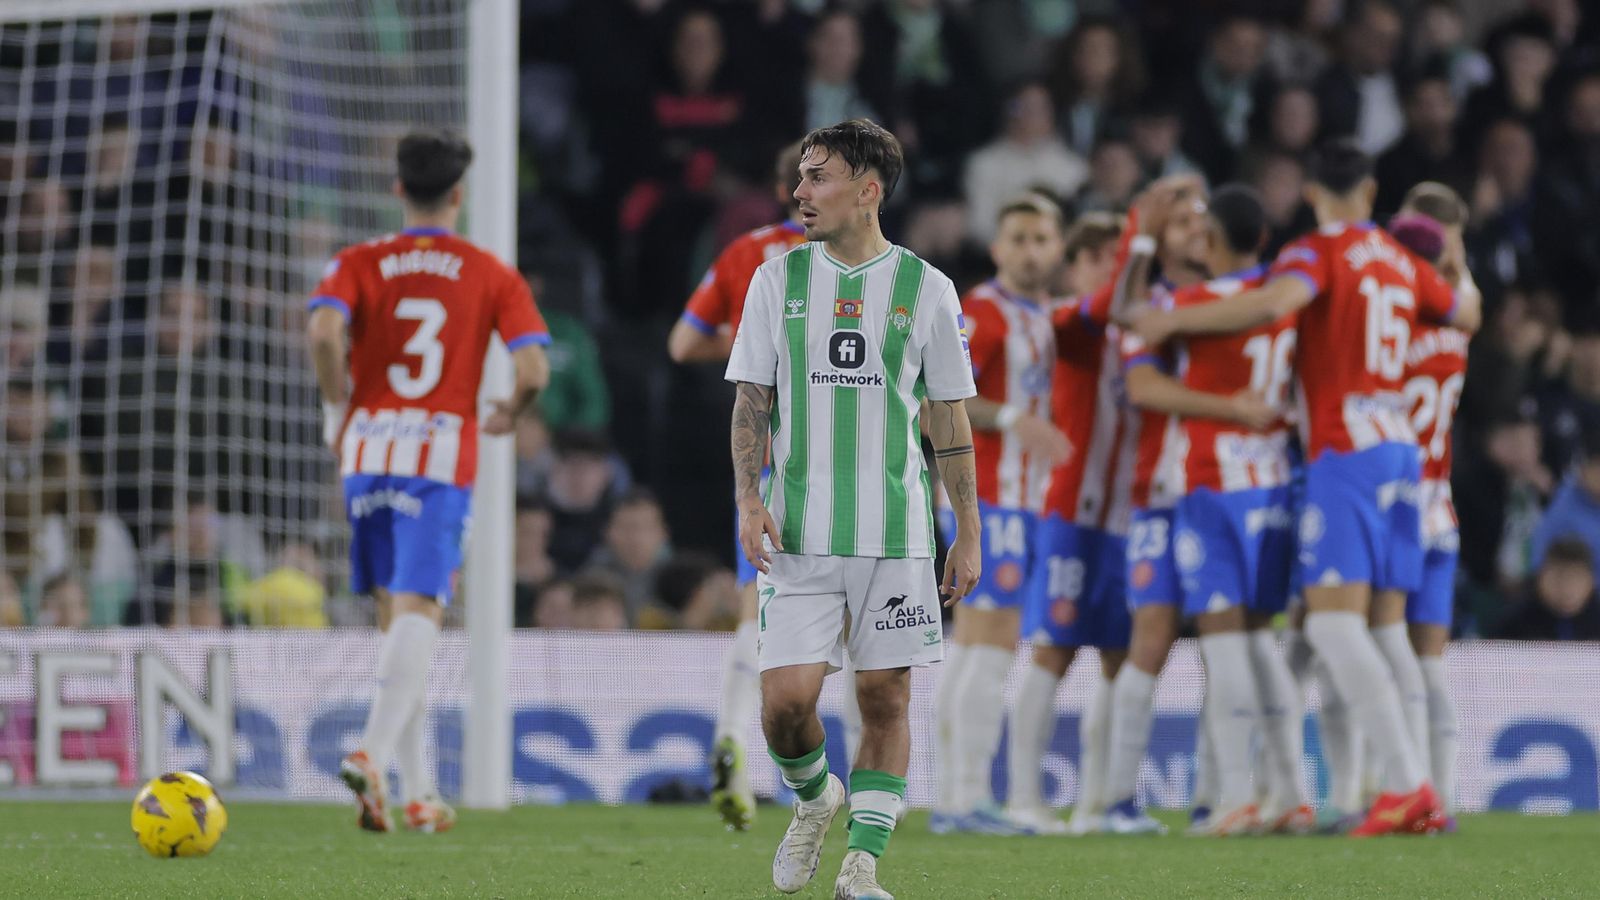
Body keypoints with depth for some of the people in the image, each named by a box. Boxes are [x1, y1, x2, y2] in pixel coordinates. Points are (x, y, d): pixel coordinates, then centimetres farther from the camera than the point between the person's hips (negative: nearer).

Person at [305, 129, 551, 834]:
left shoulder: (360, 264, 5)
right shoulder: (492, 275, 4)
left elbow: (323, 330, -14)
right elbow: (533, 368, -6)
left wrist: (337, 406, 0)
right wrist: (508, 414, 14)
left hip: (368, 450, 3)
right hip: (444, 454, -2)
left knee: (396, 615, 13)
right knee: (419, 612, -9)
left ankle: (417, 790, 14)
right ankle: (373, 755, -31)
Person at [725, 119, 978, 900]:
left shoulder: (926, 289, 3)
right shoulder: (778, 280, 6)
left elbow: (950, 419, 7)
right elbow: (752, 401, 8)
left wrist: (968, 534, 6)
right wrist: (749, 499, -7)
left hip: (896, 533, 0)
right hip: (798, 534, 0)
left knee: (885, 699, 0)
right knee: (786, 698, -8)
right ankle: (813, 799, 22)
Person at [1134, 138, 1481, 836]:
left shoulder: (1318, 252, -6)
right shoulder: (1402, 262, 14)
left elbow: (1273, 303, -27)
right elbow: (1466, 314, 31)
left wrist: (1173, 320, -18)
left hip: (1344, 452, -7)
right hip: (1400, 448, 7)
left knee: (1333, 619, -12)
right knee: (1385, 627, 8)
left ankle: (1407, 779, -24)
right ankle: (1416, 799, 3)